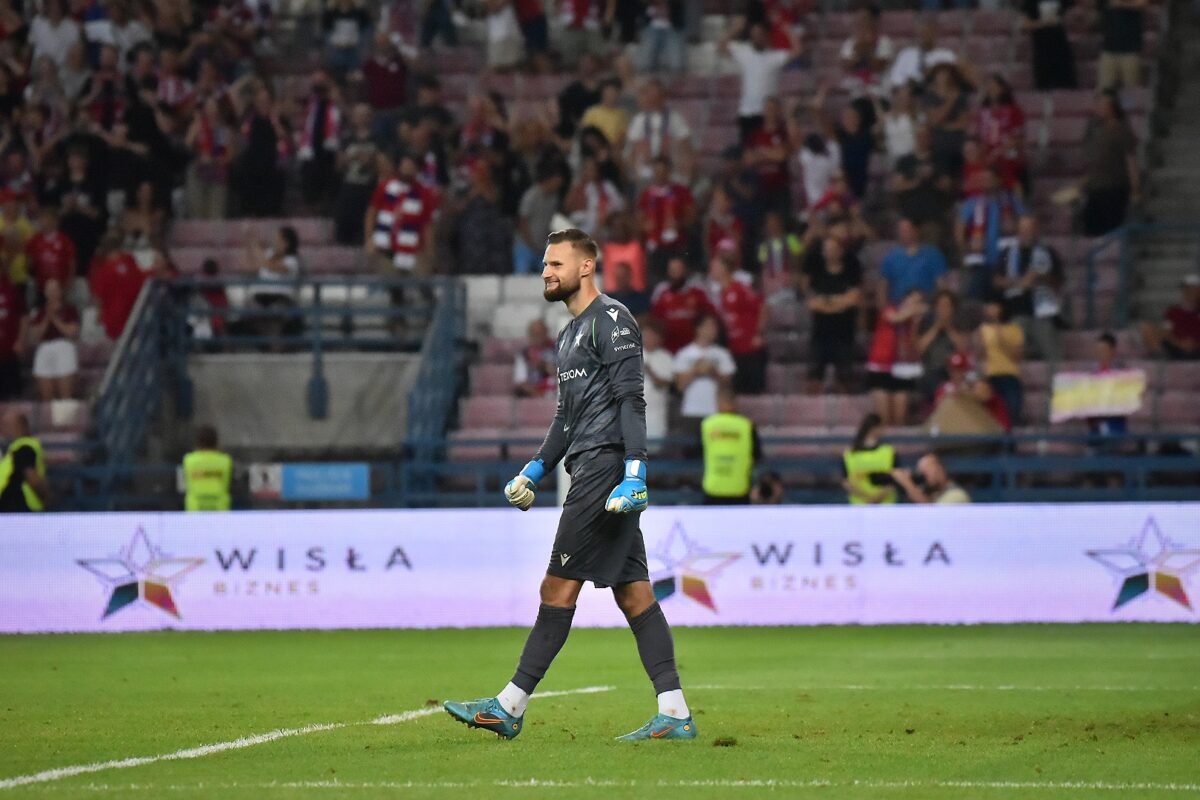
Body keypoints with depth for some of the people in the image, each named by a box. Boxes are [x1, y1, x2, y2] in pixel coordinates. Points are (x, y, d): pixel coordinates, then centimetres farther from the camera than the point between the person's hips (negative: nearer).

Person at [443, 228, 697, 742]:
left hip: (606, 466, -10)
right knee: (633, 593, 4)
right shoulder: (570, 334, 23)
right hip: (590, 469, 10)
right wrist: (535, 470, 25)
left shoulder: (610, 320, -7)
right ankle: (674, 715, 0)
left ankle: (510, 707, -7)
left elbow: (631, 399, -16)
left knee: (559, 587, -8)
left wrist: (633, 472, -23)